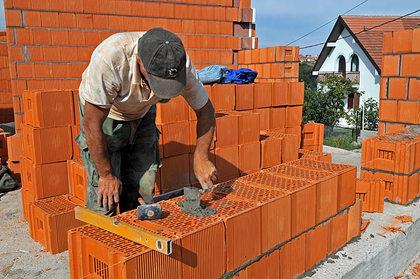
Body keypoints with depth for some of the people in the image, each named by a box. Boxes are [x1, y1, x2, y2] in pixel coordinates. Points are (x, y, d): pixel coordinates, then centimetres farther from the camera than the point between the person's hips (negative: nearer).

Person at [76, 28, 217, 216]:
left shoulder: (181, 65, -28)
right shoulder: (109, 58, -39)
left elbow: (205, 110, -12)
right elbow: (92, 124, -30)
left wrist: (201, 158, -24)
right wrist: (106, 174, -21)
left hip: (142, 115, 3)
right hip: (102, 116, -3)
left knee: (143, 190, 2)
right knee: (105, 197, -10)